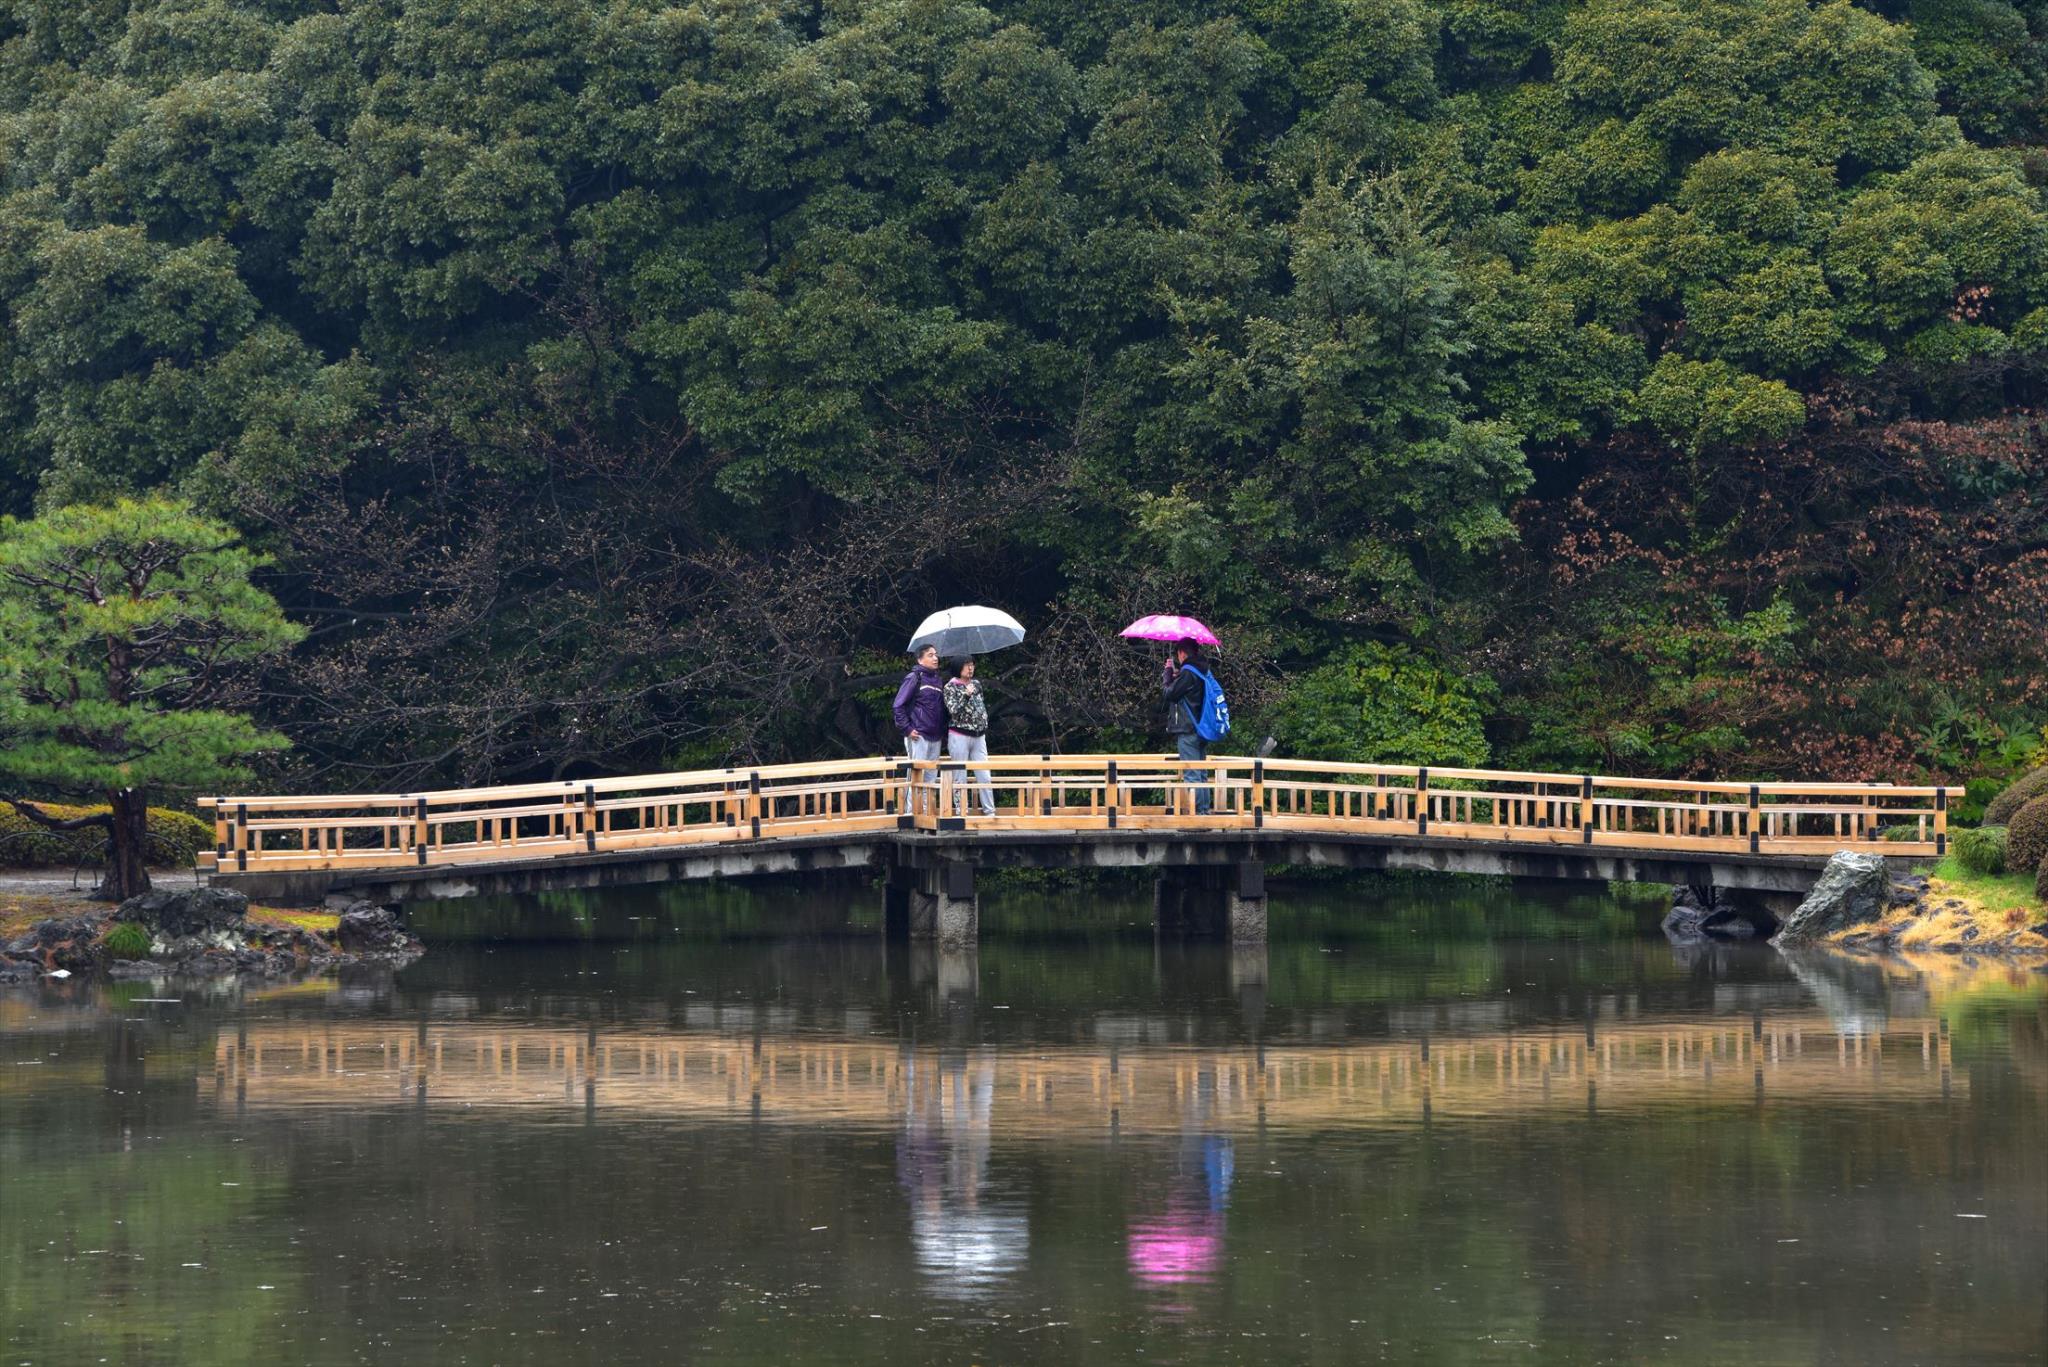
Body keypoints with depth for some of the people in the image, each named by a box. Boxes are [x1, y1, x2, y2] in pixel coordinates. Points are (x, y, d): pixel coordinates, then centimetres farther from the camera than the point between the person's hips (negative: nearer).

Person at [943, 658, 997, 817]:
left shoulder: (976, 684, 11)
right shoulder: (951, 687, -4)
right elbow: (953, 710, -15)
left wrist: (984, 725, 15)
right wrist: (966, 695, -25)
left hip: (979, 737, 5)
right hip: (959, 737, -5)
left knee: (984, 777, 2)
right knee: (960, 778, -3)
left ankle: (989, 811, 4)